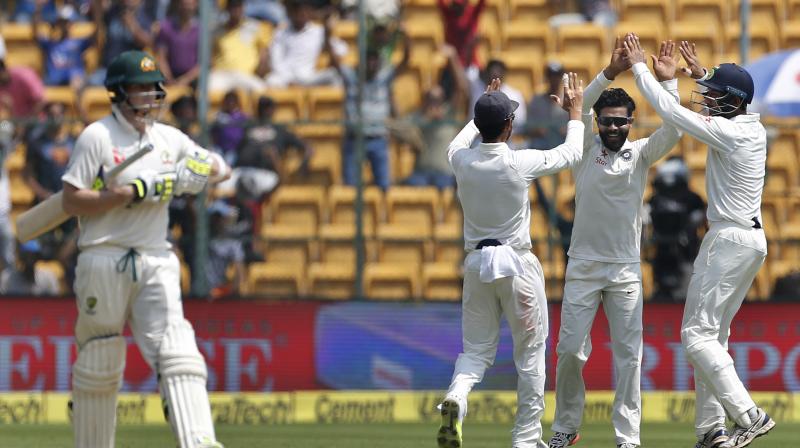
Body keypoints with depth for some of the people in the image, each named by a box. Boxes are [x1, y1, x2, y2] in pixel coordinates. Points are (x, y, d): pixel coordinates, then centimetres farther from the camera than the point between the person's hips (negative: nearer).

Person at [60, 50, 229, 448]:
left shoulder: (169, 138, 14)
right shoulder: (97, 137, -3)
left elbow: (220, 168, 24)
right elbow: (71, 201, -10)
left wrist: (205, 170, 0)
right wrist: (134, 192, -16)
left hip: (156, 262, 4)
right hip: (104, 262, -4)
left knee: (177, 350, -12)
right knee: (99, 360, 2)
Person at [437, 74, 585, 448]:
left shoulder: (461, 161, -3)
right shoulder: (520, 164, -14)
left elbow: (457, 143, 24)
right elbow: (572, 153, 2)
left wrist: (484, 110, 35)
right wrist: (575, 112, 17)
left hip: (476, 263, 3)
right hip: (516, 263, -3)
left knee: (477, 349, 10)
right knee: (530, 353, 8)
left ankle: (456, 397, -22)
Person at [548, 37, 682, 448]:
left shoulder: (640, 153, 5)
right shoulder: (586, 149, 2)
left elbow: (672, 131, -11)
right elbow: (579, 108, -14)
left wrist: (667, 81, -23)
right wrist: (610, 72, -27)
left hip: (626, 269, 1)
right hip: (583, 266, 0)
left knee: (629, 353, -2)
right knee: (570, 350, 0)